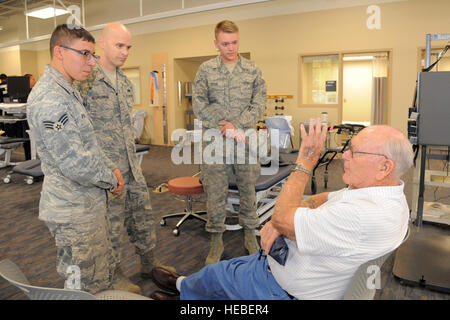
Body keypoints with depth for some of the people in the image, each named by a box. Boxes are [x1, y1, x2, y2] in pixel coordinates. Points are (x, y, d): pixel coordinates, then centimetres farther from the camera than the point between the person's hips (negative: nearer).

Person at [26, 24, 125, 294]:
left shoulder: (68, 91, 12)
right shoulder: (48, 98, -22)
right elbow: (74, 162, -26)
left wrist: (109, 169, 4)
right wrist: (111, 180, -11)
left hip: (89, 203, 10)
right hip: (74, 211, -10)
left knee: (102, 276, 23)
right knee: (85, 286, 7)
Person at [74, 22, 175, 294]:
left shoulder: (125, 82, 12)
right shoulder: (86, 80, -13)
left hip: (132, 166, 7)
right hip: (106, 168, -7)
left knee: (143, 216, 16)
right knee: (112, 223, 8)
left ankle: (150, 263, 36)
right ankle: (116, 276, 28)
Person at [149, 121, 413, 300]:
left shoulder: (368, 215, -36)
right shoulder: (383, 194, -4)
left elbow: (282, 217, -31)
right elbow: (320, 200, 5)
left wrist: (306, 161, -23)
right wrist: (279, 223, -12)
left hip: (286, 290, -8)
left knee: (213, 275, 16)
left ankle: (184, 288, 49)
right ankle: (186, 290, 52)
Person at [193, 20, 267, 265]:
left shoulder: (253, 70, 8)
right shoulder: (205, 70, 5)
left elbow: (259, 104, 1)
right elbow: (199, 105, -2)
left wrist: (236, 125, -12)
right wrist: (224, 128, -11)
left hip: (246, 139, 1)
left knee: (248, 189, 10)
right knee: (215, 192, 4)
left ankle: (250, 234, 28)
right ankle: (216, 240, 18)